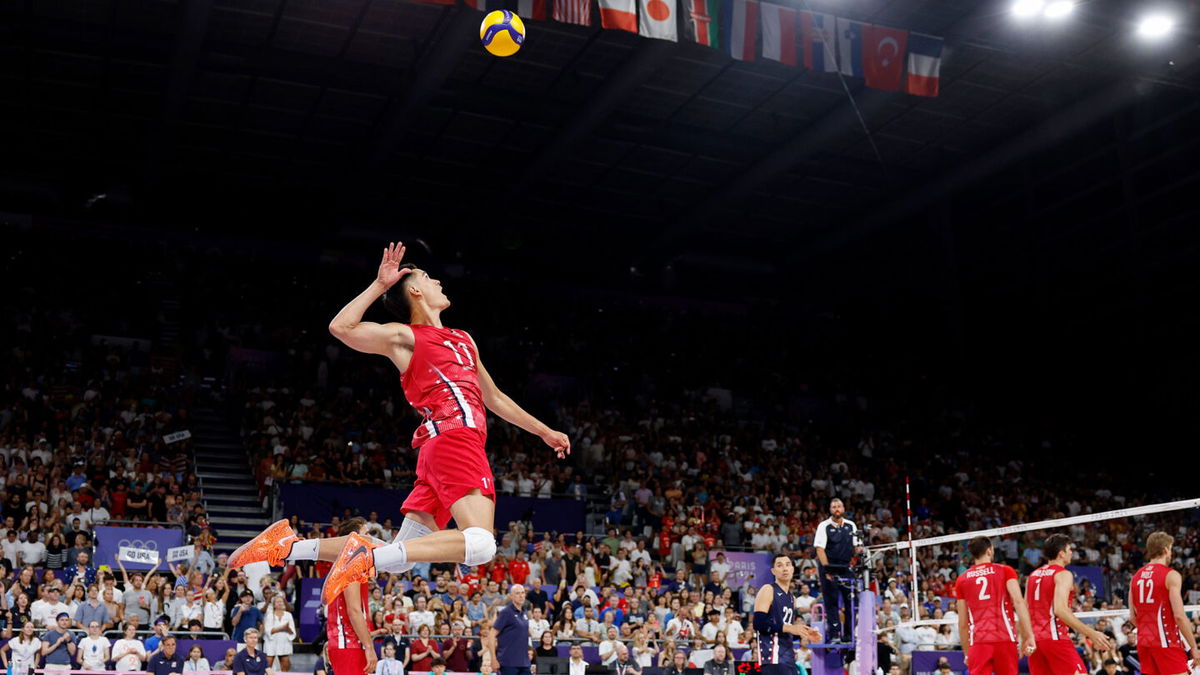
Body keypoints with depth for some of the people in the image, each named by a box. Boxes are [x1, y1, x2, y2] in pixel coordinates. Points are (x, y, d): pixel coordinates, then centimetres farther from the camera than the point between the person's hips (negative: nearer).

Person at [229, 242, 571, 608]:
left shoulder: (464, 340, 28)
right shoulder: (405, 336, 4)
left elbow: (494, 399, 35)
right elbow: (341, 327, -11)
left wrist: (545, 432, 34)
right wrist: (380, 284, -5)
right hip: (455, 440, -8)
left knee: (396, 557, 5)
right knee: (480, 543, -26)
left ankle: (291, 544, 8)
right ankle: (368, 555, -25)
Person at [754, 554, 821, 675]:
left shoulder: (791, 597, 20)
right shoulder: (768, 590, -6)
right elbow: (758, 623, -17)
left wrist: (805, 634, 10)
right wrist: (789, 628, -21)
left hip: (788, 656, 9)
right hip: (773, 656, -9)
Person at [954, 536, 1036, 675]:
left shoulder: (962, 580, 14)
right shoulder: (1005, 571, 8)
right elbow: (1018, 601, -8)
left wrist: (967, 654, 21)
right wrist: (1029, 636, -11)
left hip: (978, 643, 1)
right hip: (1005, 639, -1)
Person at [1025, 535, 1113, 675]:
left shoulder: (1033, 575, 17)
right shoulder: (1063, 574, -7)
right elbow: (1060, 610, -21)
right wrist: (1091, 633, -23)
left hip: (1035, 638, 8)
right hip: (1055, 637, -8)